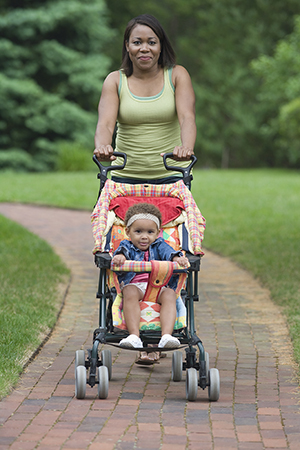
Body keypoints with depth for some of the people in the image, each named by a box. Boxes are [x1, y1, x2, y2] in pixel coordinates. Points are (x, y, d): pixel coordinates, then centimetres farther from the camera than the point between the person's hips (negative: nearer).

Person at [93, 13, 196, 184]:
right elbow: (105, 123, -12)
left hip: (171, 175, -1)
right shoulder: (115, 80, 2)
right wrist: (102, 147, -36)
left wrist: (187, 147, -36)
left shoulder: (177, 75, 2)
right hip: (126, 175, 1)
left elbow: (187, 117, -14)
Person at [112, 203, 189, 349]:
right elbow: (123, 250, -6)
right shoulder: (127, 245, 18)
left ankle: (166, 335, -45)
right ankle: (134, 335, -46)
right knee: (130, 292, -34)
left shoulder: (158, 246, 21)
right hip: (134, 285, -1)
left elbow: (167, 252, -1)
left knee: (169, 294, -30)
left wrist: (177, 258, -25)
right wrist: (120, 256, -32)